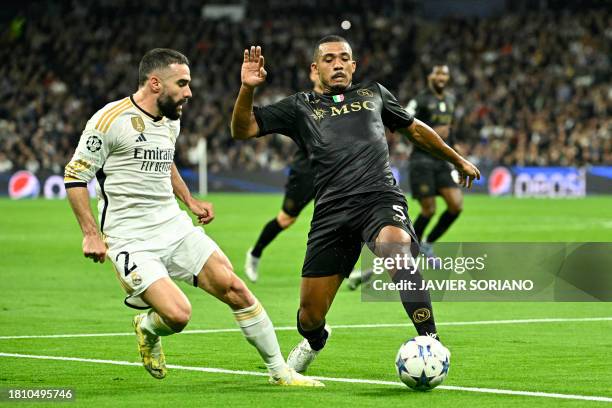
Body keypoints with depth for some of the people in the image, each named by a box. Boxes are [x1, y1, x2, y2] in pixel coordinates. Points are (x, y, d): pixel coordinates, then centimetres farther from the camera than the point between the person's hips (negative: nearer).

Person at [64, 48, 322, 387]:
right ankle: (147, 328, 15)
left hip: (175, 227, 7)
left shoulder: (171, 121, 11)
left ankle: (280, 371, 8)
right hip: (130, 240, -7)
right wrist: (91, 234, -14)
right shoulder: (110, 120, -14)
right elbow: (75, 176, -9)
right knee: (178, 314, -22)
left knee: (234, 288, -4)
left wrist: (189, 201, 20)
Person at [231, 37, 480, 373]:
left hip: (381, 197, -1)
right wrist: (247, 89, -8)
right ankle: (314, 341, 41)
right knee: (309, 316, 3)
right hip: (332, 211, 1)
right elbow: (242, 129, 10)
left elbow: (414, 129, 37)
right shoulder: (300, 107, 18)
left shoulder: (373, 93, 24)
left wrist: (458, 160, 43)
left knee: (396, 248, -38)